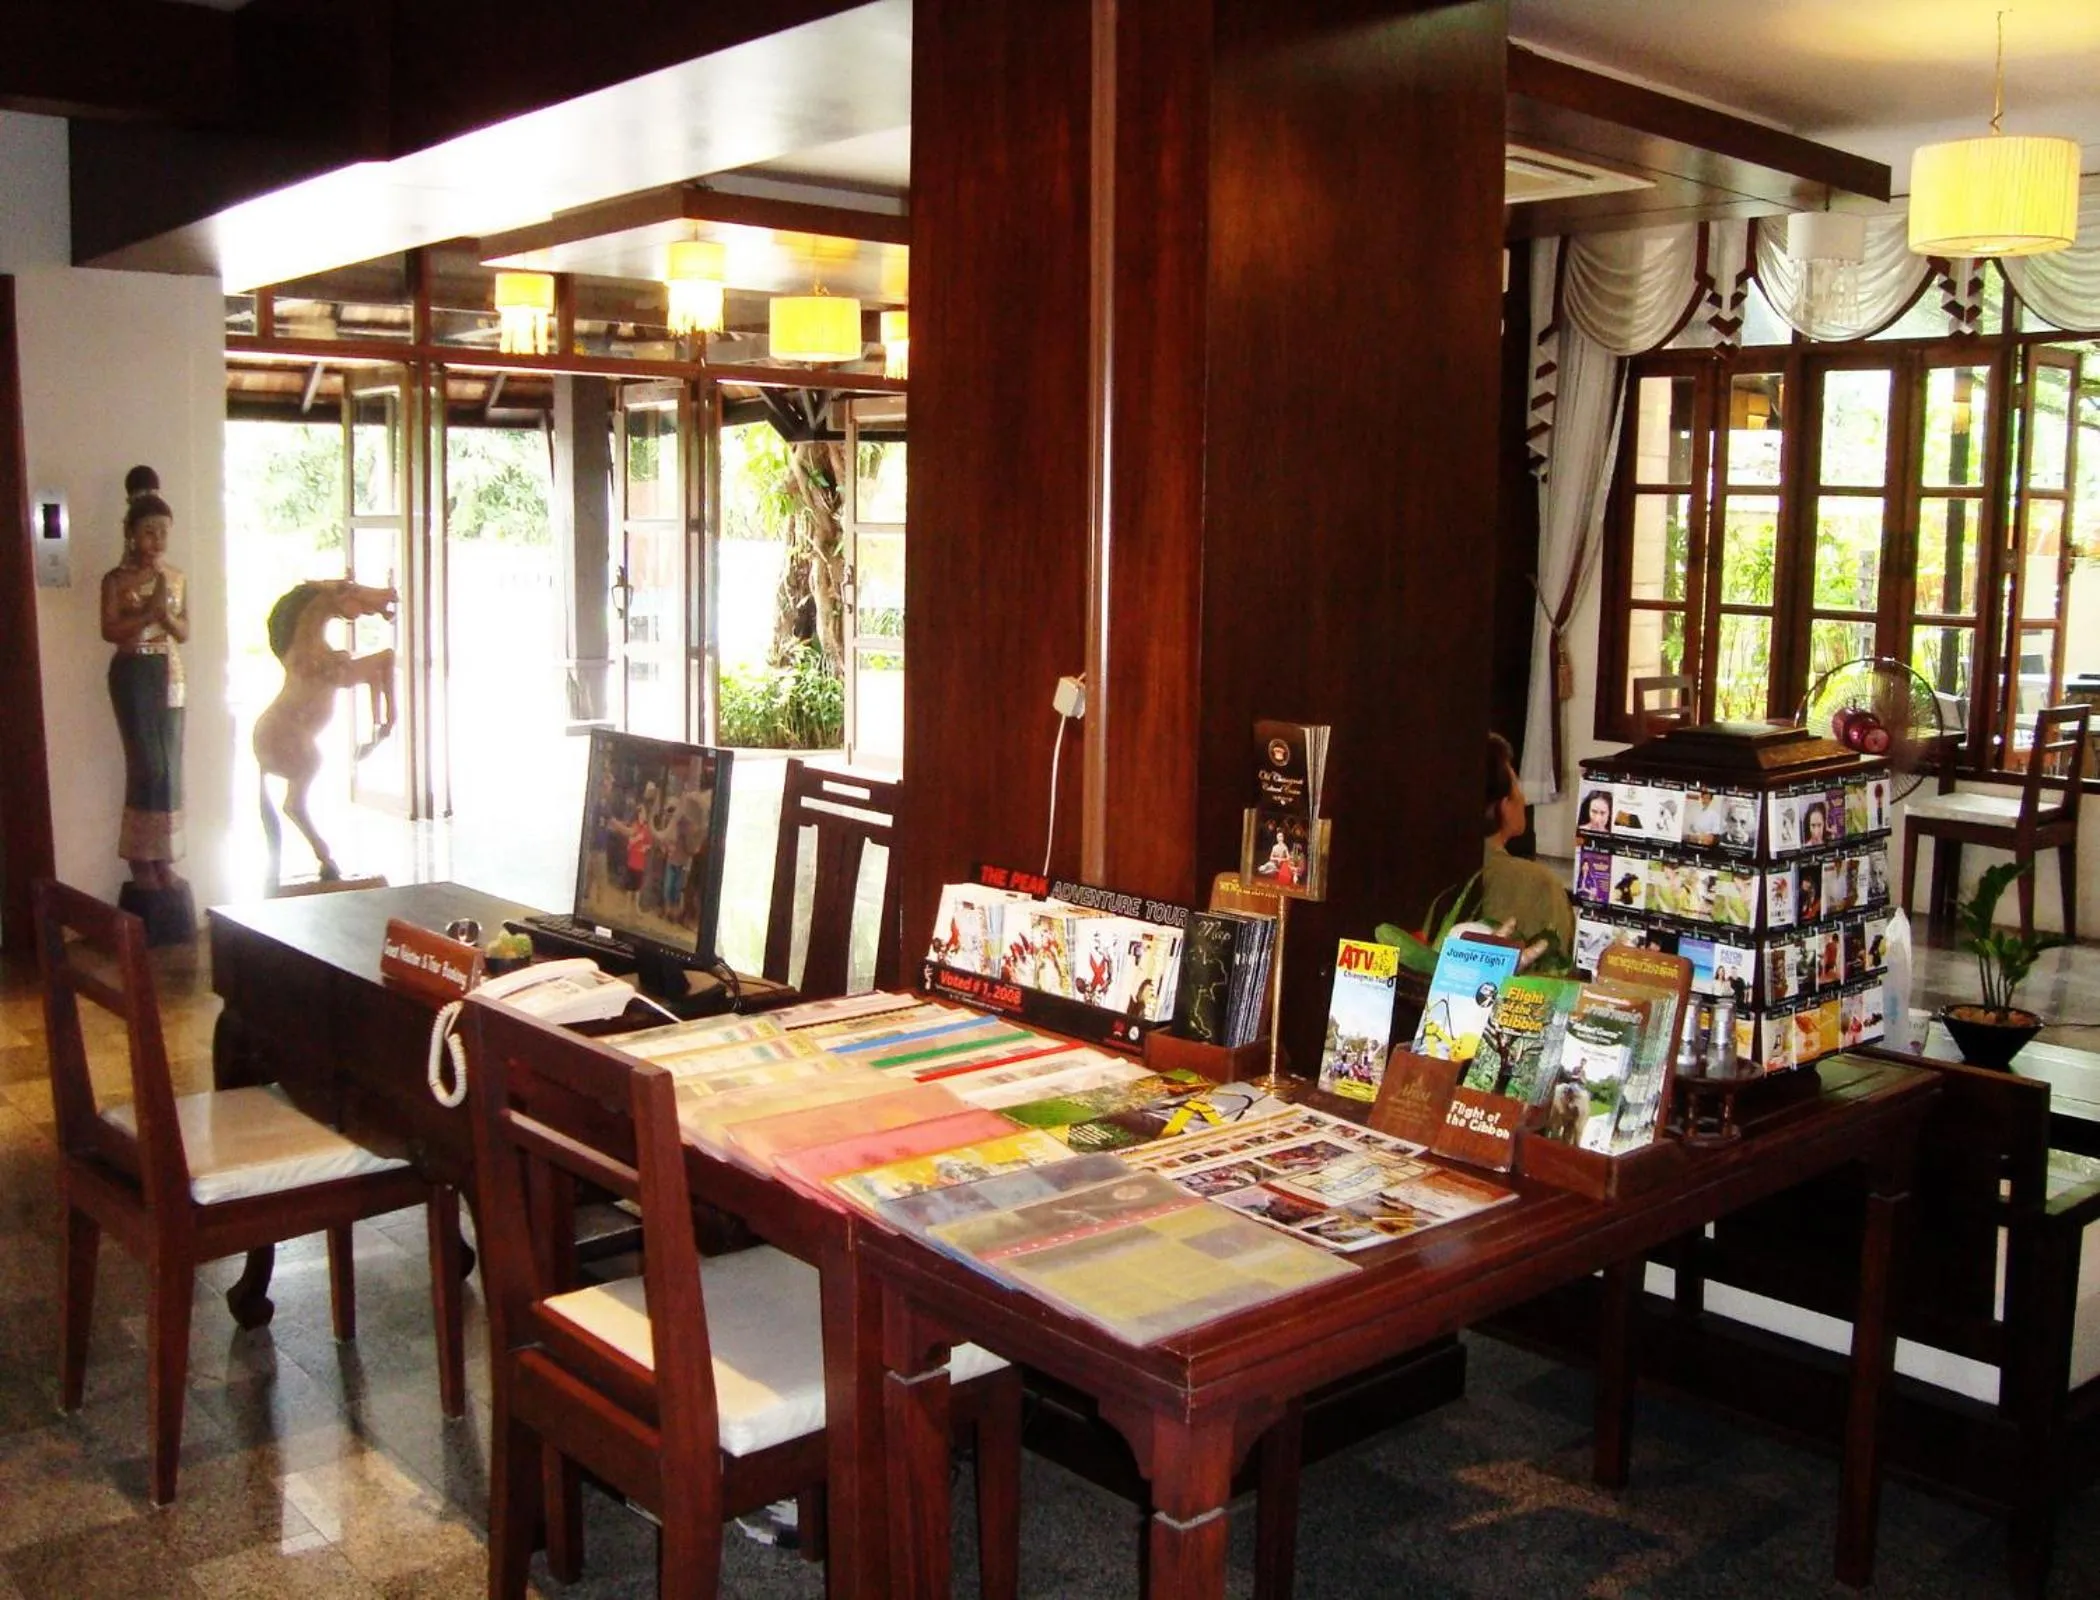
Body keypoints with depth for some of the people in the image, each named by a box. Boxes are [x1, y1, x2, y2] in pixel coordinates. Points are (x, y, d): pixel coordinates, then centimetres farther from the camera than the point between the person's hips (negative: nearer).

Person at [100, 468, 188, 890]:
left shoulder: (177, 578, 8)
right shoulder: (116, 579, -5)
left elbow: (184, 633, 6)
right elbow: (110, 631, -14)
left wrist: (164, 611, -12)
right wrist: (147, 610, -19)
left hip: (169, 673, 5)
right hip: (133, 674, -5)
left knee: (171, 766, 3)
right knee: (149, 765, -8)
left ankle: (162, 858, 11)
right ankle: (141, 859, 1)